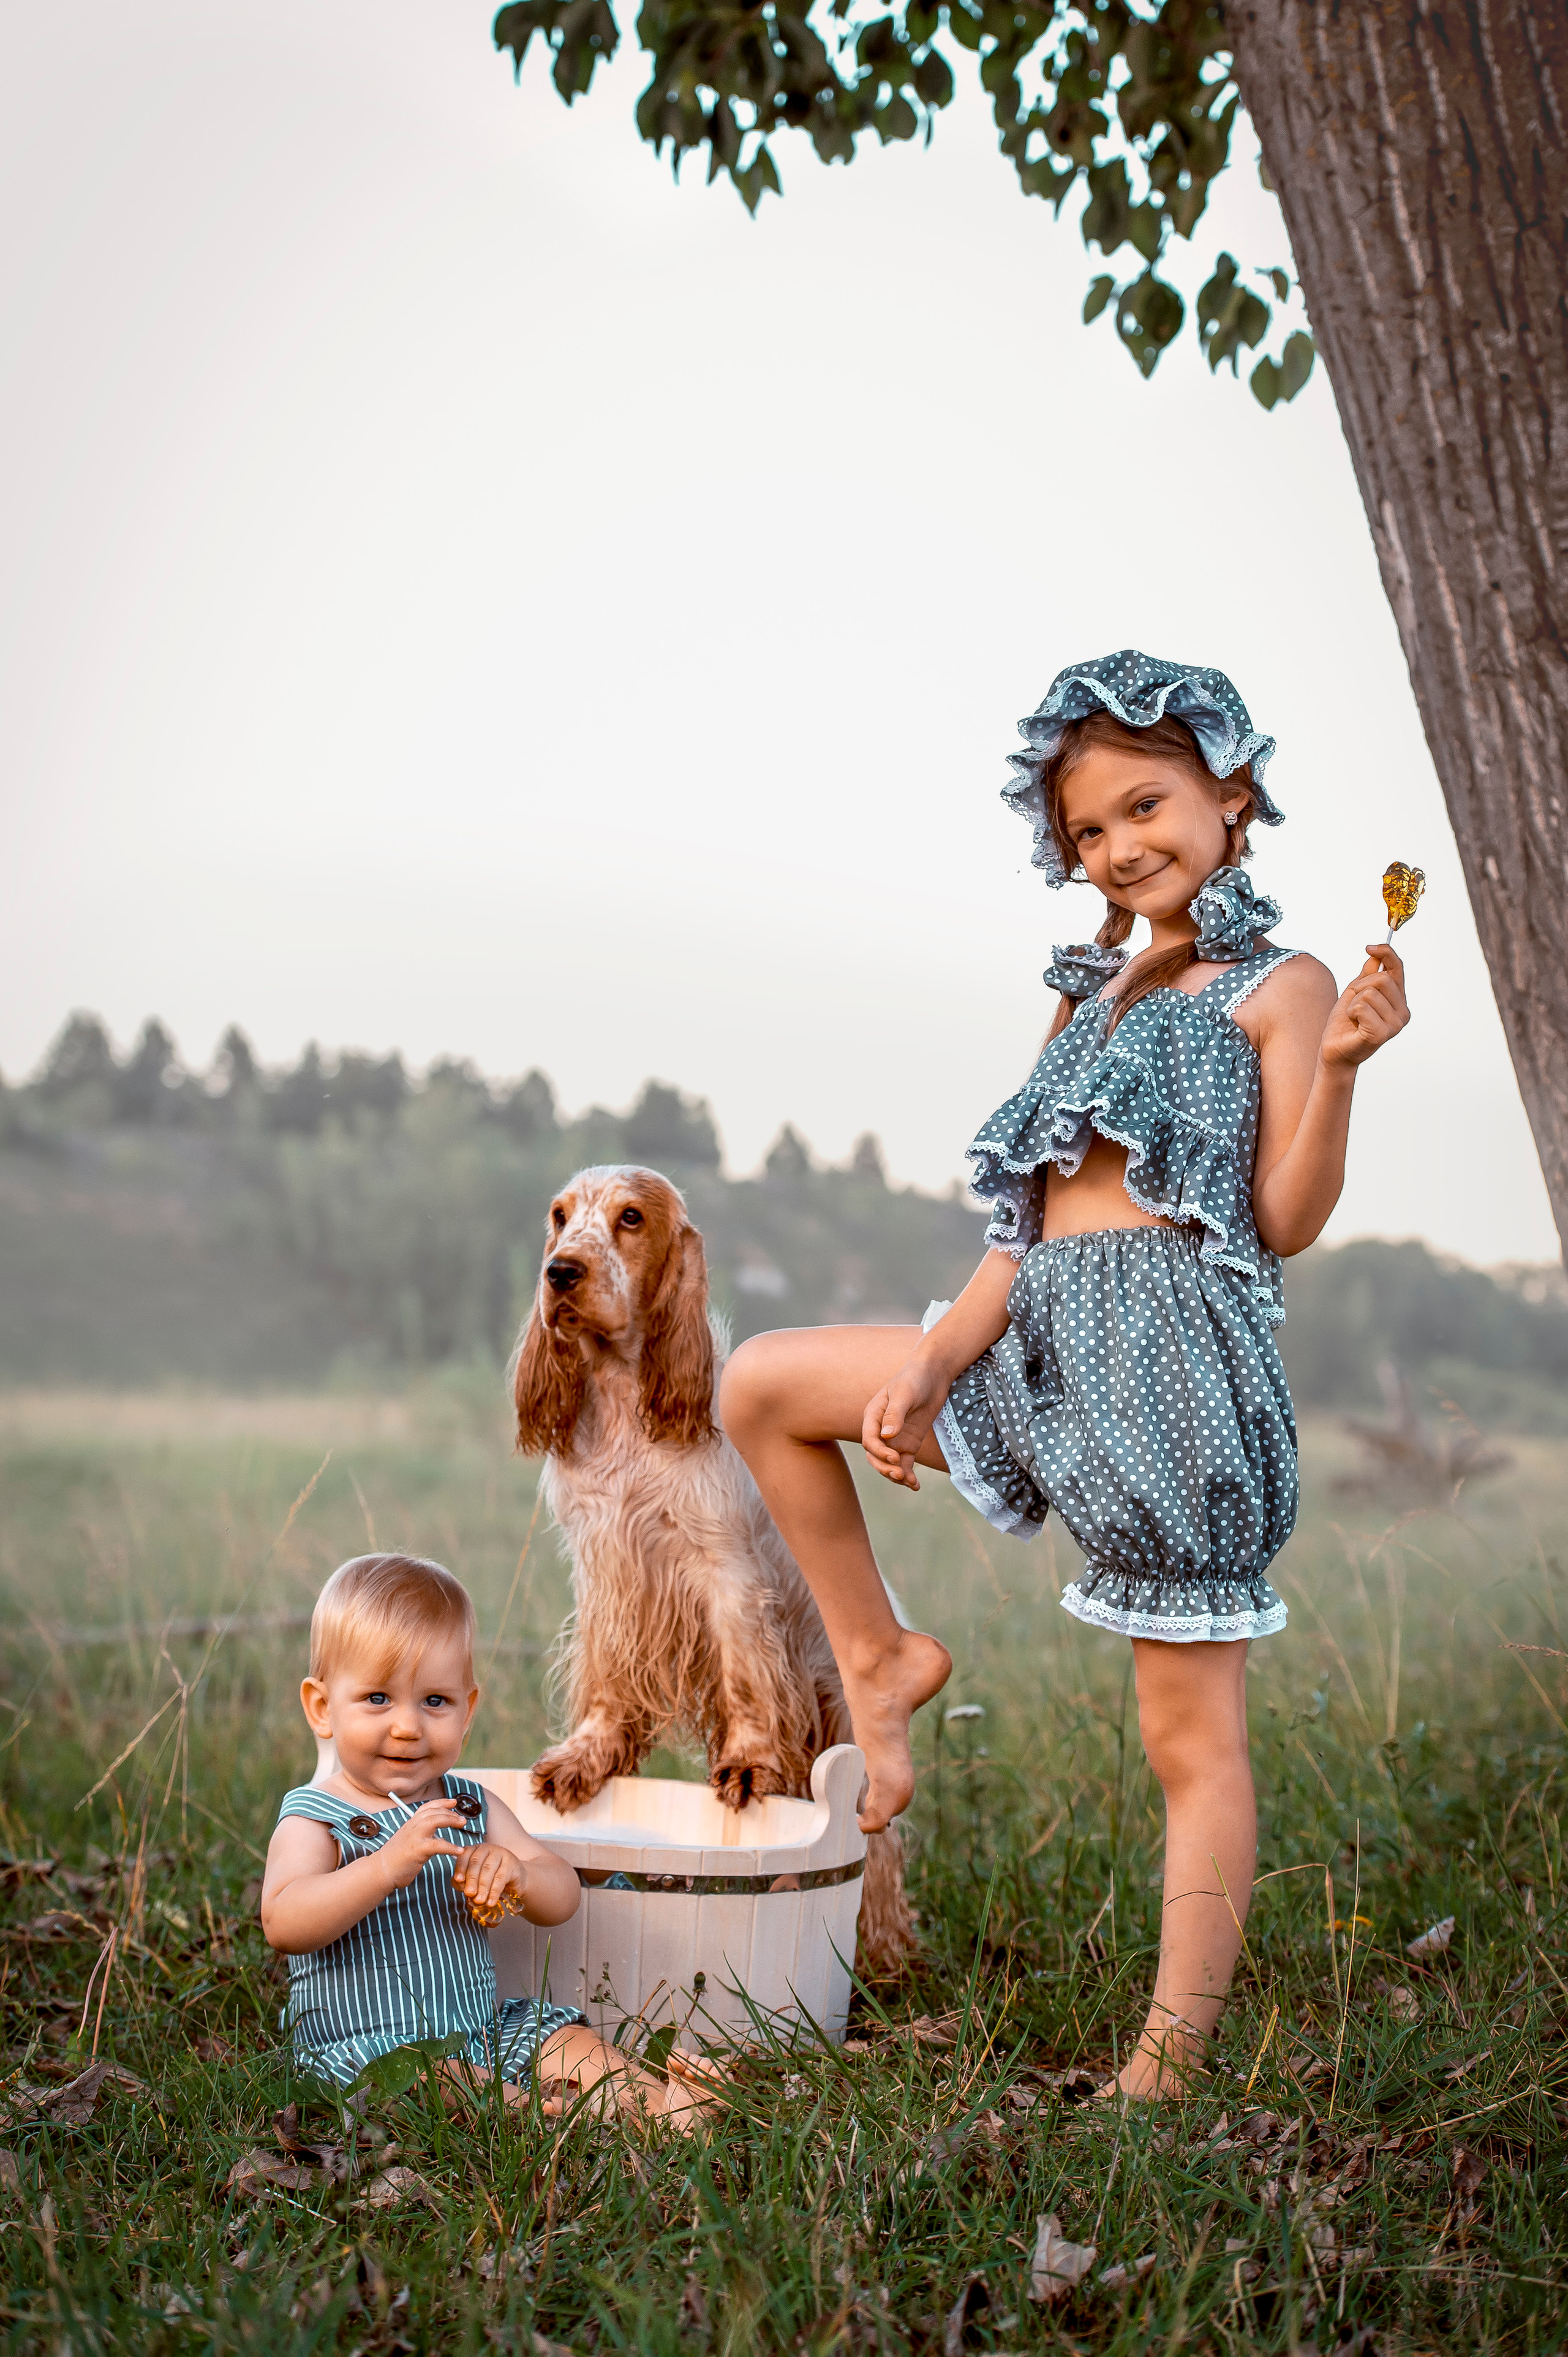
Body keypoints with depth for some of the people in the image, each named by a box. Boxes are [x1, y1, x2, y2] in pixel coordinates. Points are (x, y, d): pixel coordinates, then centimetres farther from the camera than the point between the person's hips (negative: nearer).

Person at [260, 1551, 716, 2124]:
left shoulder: (470, 1805, 9)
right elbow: (283, 1925, -26)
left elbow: (563, 1897, 5)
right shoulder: (314, 1820, -7)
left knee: (577, 2049, -10)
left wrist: (517, 1875, -21)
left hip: (485, 2028, 6)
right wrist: (387, 1866, -38)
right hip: (365, 2049, -6)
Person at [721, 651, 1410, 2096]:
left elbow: (1287, 1221, -7)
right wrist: (929, 1369, 3)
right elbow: (1027, 1227, 16)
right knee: (764, 1386, 6)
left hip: (1177, 1356, -7)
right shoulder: (1091, 998, 21)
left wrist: (1339, 1066, -21)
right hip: (1039, 1352, 7)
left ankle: (1168, 2066, 5)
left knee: (1192, 1739, -2)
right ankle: (880, 1660, 14)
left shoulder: (1279, 986, 1)